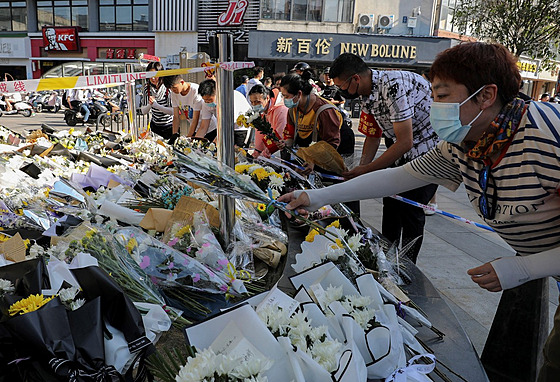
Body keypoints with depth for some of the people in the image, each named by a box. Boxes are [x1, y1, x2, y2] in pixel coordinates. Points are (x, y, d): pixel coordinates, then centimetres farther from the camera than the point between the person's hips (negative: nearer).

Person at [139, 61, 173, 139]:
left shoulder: (168, 87, -16)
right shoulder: (147, 87, -3)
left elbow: (173, 111, -19)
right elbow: (143, 111, -2)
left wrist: (156, 105, -26)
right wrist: (150, 105, -22)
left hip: (169, 127, -3)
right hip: (155, 126, 4)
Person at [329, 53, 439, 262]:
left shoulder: (393, 85, -29)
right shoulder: (367, 97, 1)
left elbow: (405, 142, -29)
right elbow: (372, 137, 11)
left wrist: (366, 170, -24)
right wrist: (360, 169, -2)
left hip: (430, 150, -9)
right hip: (402, 154, 9)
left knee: (411, 210, -7)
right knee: (390, 205, 13)